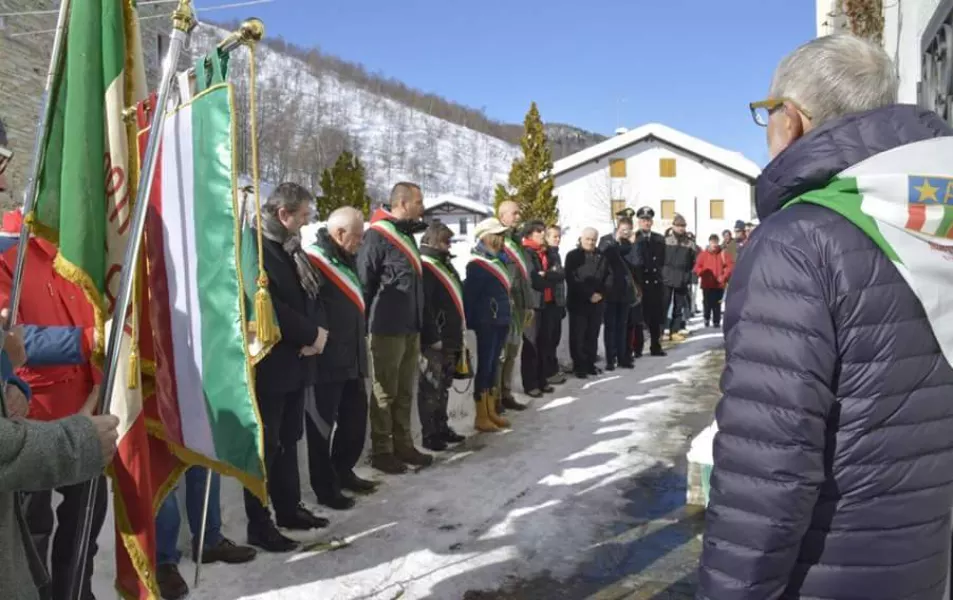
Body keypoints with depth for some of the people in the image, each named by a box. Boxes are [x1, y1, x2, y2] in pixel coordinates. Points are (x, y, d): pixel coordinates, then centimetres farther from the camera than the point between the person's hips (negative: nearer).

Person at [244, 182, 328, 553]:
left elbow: (311, 295, 15)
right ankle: (259, 525, 8)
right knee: (266, 445, -1)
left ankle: (289, 509, 27)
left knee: (288, 439, 16)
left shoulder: (292, 247, 14)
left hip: (296, 360, 8)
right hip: (269, 364, -8)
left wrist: (319, 331, -4)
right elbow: (268, 306, -21)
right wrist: (311, 334, -14)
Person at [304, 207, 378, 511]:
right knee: (322, 425, 4)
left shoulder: (346, 259, 15)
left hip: (351, 358, 9)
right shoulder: (314, 261, -15)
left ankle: (342, 471, 35)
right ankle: (325, 487, 16)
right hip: (326, 361, -9)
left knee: (355, 418, 18)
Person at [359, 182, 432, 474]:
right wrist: (368, 324, -15)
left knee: (404, 392, 14)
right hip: (387, 329, -8)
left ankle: (403, 445, 24)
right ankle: (381, 451, 12)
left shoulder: (407, 234, 16)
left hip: (410, 327, 8)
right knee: (385, 393, 2)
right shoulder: (377, 235, -13)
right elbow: (364, 281, -15)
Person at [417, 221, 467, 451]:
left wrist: (459, 331, 21)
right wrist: (432, 337, -21)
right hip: (434, 340, -10)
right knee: (430, 388, -4)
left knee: (443, 386, 16)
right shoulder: (425, 267, -13)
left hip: (450, 338, 10)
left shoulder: (445, 265, 19)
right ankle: (429, 434, 2)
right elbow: (424, 306, -20)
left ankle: (442, 428, 25)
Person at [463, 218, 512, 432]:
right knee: (484, 367, -3)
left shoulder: (498, 260, 15)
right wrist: (472, 324, -19)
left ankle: (491, 412, 22)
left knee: (494, 367, 13)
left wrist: (507, 318, 16)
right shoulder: (477, 265, -13)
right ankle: (481, 417, 4)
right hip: (486, 324, -9)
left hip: (500, 323, 9)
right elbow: (469, 295, -17)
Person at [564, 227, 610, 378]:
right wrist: (588, 294, -16)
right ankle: (579, 366, 5)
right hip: (578, 302, -4)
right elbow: (571, 279, -12)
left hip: (597, 302, 4)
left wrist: (601, 293, -7)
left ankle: (590, 363, 19)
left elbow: (609, 276, 10)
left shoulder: (602, 256, 13)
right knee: (578, 335, -2)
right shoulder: (573, 255, -3)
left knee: (593, 335, 9)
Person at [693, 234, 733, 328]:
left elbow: (730, 266, 1)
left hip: (719, 284, 0)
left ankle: (716, 322, 10)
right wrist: (704, 275, -16)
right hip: (706, 284, 0)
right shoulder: (703, 254, 1)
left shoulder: (723, 254, 3)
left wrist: (724, 276, -9)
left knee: (717, 304, 1)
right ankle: (707, 319, 21)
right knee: (707, 303, 0)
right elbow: (697, 267, -2)